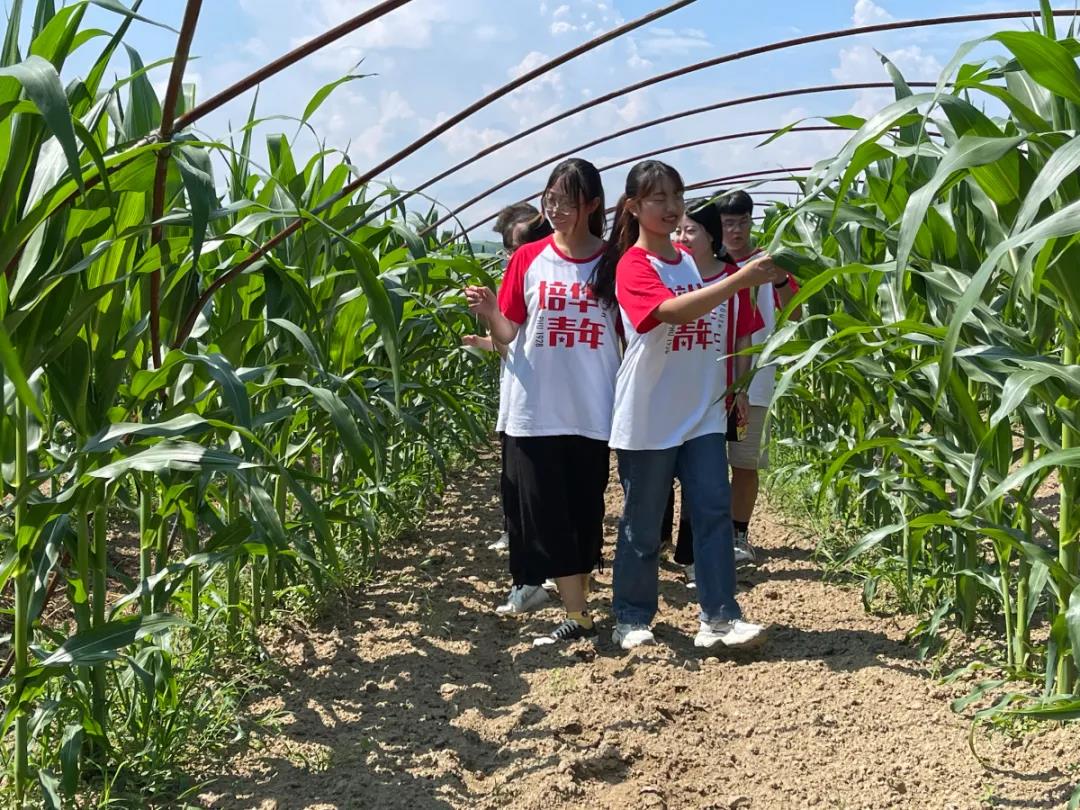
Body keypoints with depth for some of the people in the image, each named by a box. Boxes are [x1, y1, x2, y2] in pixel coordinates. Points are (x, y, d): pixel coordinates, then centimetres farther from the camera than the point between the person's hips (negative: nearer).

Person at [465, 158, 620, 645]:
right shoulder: (529, 259, 2)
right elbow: (508, 333, 3)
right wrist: (488, 312, -17)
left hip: (592, 412, 0)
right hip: (535, 410, 0)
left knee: (584, 511, 9)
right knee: (544, 512, -1)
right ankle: (578, 614, 6)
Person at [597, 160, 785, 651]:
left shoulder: (693, 262, 11)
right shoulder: (632, 266, -10)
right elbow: (673, 311, -30)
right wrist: (742, 279, -37)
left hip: (702, 414, 5)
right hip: (648, 420, -5)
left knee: (714, 511, -2)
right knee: (642, 525, 5)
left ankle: (718, 618, 1)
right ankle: (632, 620, 20)